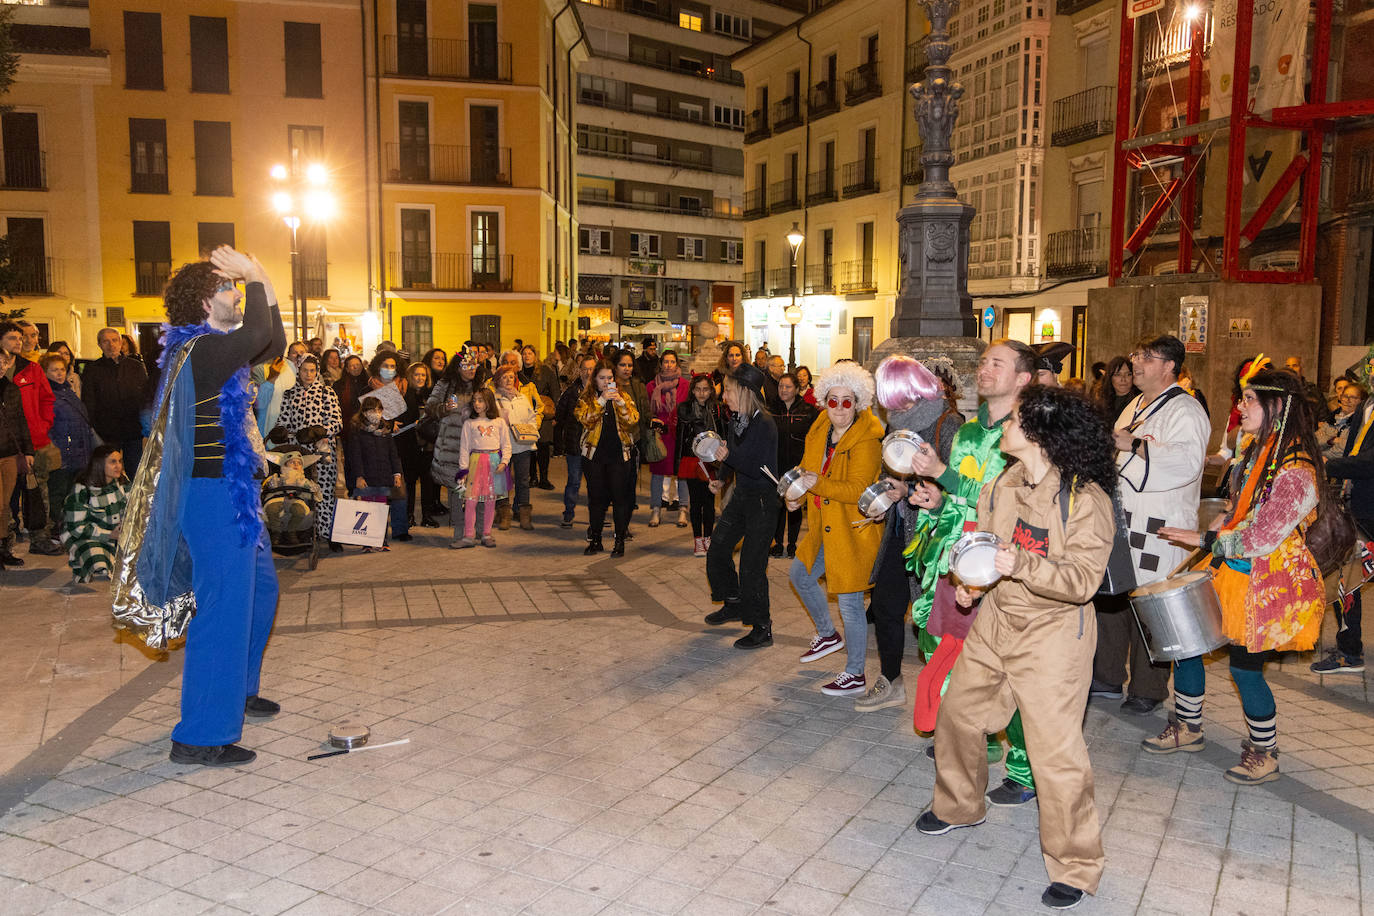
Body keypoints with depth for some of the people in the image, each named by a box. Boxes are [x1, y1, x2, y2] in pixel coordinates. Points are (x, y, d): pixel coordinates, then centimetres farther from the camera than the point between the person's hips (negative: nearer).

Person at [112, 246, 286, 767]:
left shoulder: (212, 348, 13)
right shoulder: (201, 350, -17)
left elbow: (274, 344, 19)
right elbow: (257, 335, -33)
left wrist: (265, 284, 9)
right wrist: (255, 279, -18)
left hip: (231, 490, 11)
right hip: (214, 494, -11)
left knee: (259, 588, 21)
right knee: (224, 607, -7)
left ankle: (235, 691, 38)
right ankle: (201, 736, 0)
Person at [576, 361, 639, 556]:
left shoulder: (624, 397, 9)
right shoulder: (586, 398, 6)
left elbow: (633, 420, -6)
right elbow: (584, 418, -12)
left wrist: (621, 402, -19)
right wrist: (602, 400, -20)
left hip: (619, 454, 0)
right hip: (594, 454, 0)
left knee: (620, 497, -2)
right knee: (596, 498, 6)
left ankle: (620, 540, 7)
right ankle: (595, 539, 17)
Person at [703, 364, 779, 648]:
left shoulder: (764, 425, -20)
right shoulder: (734, 421, 5)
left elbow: (763, 471, -25)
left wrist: (729, 457, -28)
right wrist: (721, 480, 5)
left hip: (762, 500, -9)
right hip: (741, 495, 9)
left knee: (752, 564, -5)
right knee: (717, 548, 16)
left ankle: (762, 629, 8)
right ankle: (734, 604, 37)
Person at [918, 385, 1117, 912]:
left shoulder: (1087, 501, -19)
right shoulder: (1004, 484, 0)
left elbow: (1083, 580, -22)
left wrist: (1021, 565, -35)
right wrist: (968, 582, -5)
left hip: (1052, 634, -7)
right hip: (995, 619, 7)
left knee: (1055, 750, -6)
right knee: (957, 712, 17)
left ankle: (1075, 867, 14)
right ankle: (960, 806, 43)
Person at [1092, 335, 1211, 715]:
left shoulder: (1185, 410, -11)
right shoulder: (1135, 406, 17)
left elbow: (1187, 462, -26)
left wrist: (1135, 445, -26)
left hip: (1157, 530, -9)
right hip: (1121, 520, 9)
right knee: (1109, 599, 13)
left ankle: (1147, 691, 12)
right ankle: (1107, 678, 26)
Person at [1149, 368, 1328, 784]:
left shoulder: (1296, 469, -23)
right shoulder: (1255, 451, 6)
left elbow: (1261, 539, -25)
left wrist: (1204, 540, -18)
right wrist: (1211, 535, 7)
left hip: (1268, 582, -8)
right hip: (1230, 569, 9)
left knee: (1245, 666, 1)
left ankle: (1264, 756, 24)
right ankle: (1186, 728, 28)